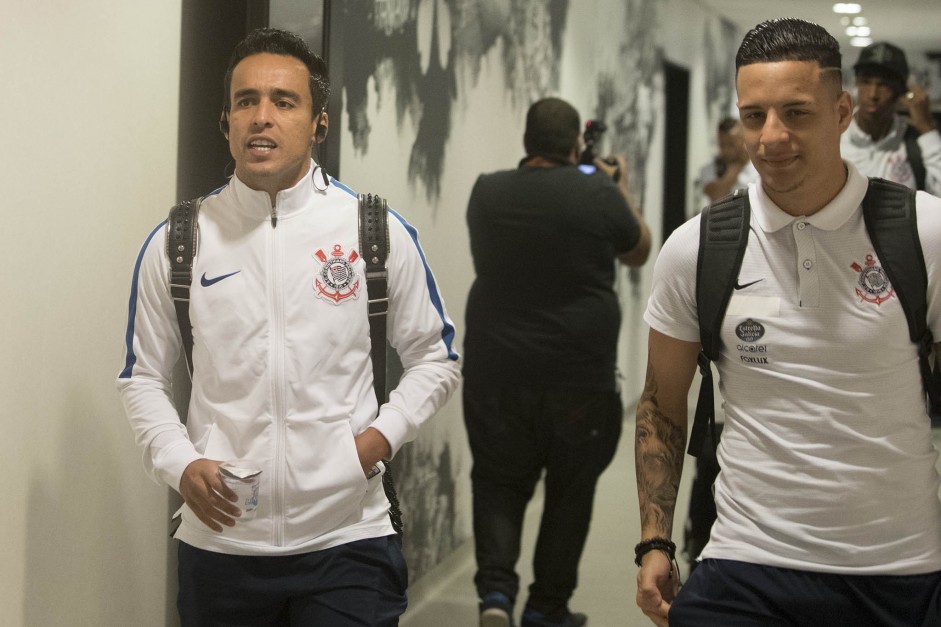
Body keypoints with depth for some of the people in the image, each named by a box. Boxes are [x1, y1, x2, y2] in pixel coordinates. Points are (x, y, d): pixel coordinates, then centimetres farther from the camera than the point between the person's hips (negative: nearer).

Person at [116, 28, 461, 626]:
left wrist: (382, 435, -6)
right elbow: (143, 377, 10)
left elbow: (435, 358, 10)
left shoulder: (379, 233, 1)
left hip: (347, 539, -1)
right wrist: (181, 464, -6)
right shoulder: (175, 243, 2)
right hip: (220, 539, 1)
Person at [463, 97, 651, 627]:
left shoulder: (487, 193, 0)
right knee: (570, 493, 14)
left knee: (499, 484, 15)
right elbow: (639, 252, 9)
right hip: (580, 378, -2)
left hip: (496, 374, 2)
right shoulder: (599, 193, -9)